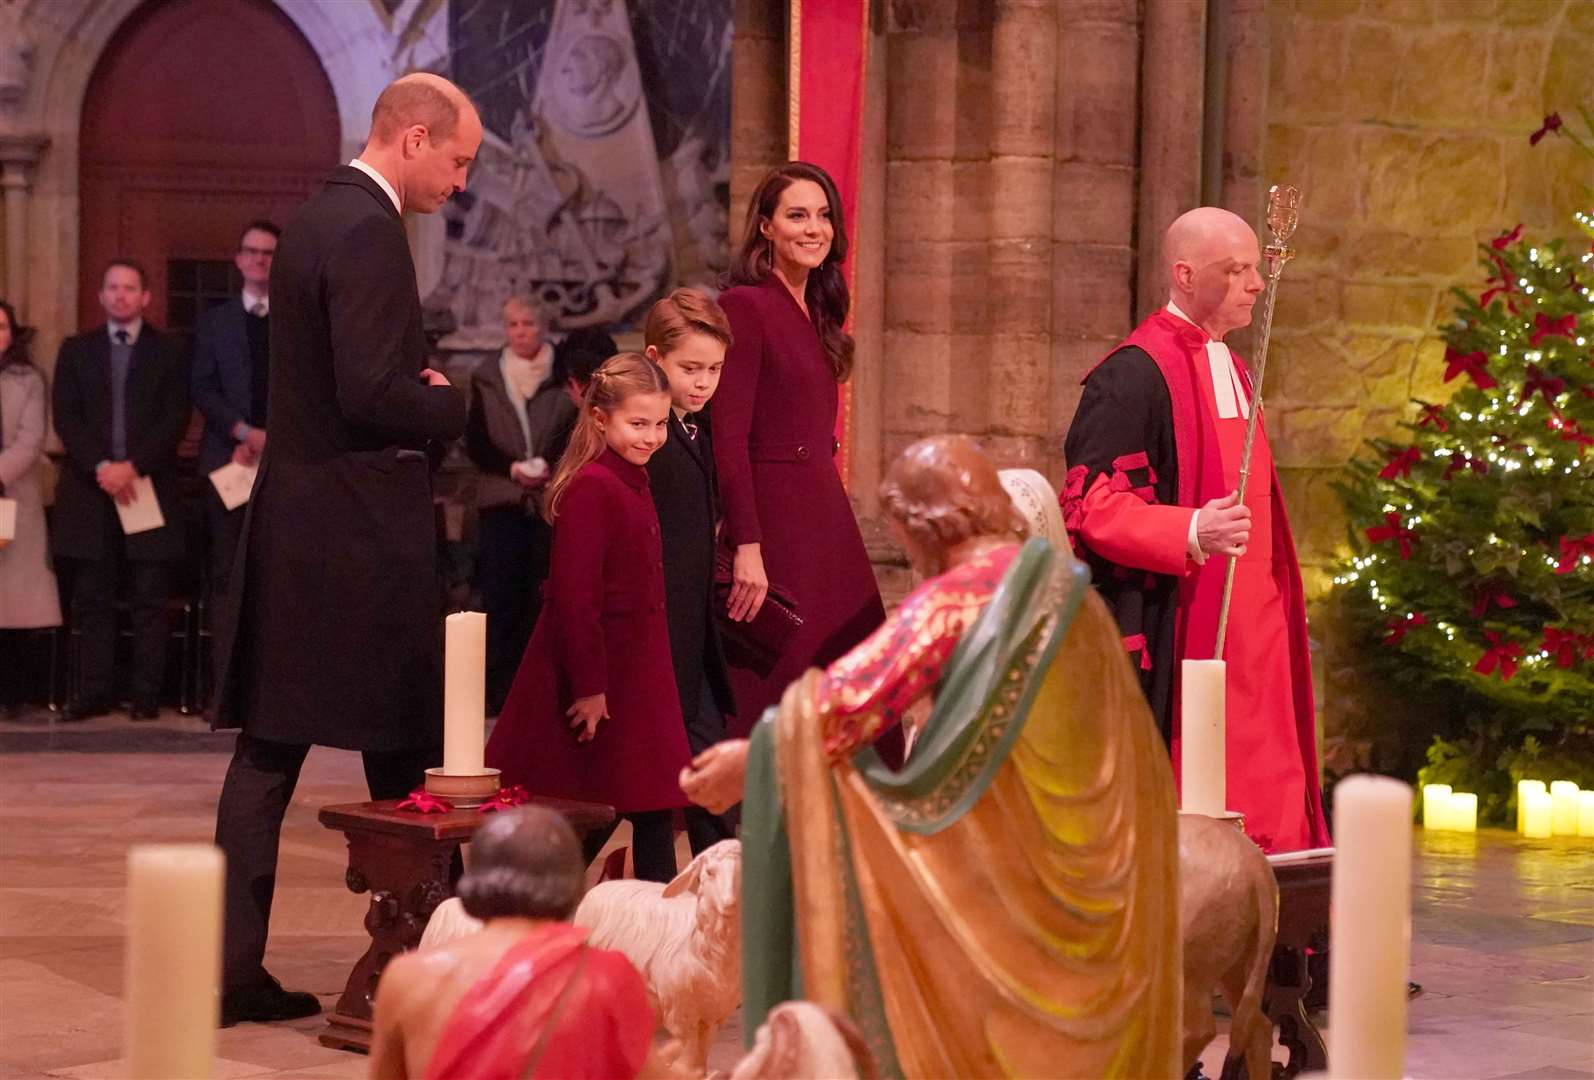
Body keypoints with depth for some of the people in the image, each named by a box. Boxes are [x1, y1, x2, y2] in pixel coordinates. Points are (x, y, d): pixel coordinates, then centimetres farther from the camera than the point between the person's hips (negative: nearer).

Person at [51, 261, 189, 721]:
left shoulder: (167, 351, 7)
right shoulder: (76, 350, 13)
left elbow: (175, 419, -1)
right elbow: (66, 418, 4)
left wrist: (134, 466, -13)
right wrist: (101, 467, -11)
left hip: (149, 487, -2)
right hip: (91, 490, 2)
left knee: (149, 598, -2)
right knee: (92, 599, 2)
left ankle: (146, 694, 0)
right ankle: (96, 692, 4)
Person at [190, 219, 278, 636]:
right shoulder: (213, 322, 13)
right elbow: (202, 388, 5)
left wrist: (270, 440, -7)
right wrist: (244, 432, -9)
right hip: (228, 458, 0)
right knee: (225, 566, -3)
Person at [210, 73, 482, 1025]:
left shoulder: (317, 221, 15)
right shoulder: (368, 234, -16)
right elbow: (371, 394, -23)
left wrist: (424, 392, 7)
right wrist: (456, 405, -6)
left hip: (291, 521, 9)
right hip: (357, 528, -9)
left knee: (268, 752, 7)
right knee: (404, 754, 3)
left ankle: (234, 968, 7)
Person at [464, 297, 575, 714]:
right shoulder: (487, 376, 8)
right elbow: (475, 440, 5)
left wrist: (552, 466, -13)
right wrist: (511, 469, -10)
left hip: (552, 499, -1)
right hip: (501, 500, 1)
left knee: (545, 595, 0)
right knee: (501, 597, -3)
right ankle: (498, 690, 2)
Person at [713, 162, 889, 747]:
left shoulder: (817, 314, 16)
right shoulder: (745, 305, -9)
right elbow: (728, 437, -15)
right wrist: (747, 547, -21)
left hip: (826, 517, 8)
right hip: (772, 517, -8)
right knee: (778, 701, -4)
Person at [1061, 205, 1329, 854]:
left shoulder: (1229, 368, 17)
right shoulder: (1134, 374, -12)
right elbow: (1092, 505, -18)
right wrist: (1191, 532, -31)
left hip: (1250, 627, 9)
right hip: (1178, 629, -9)